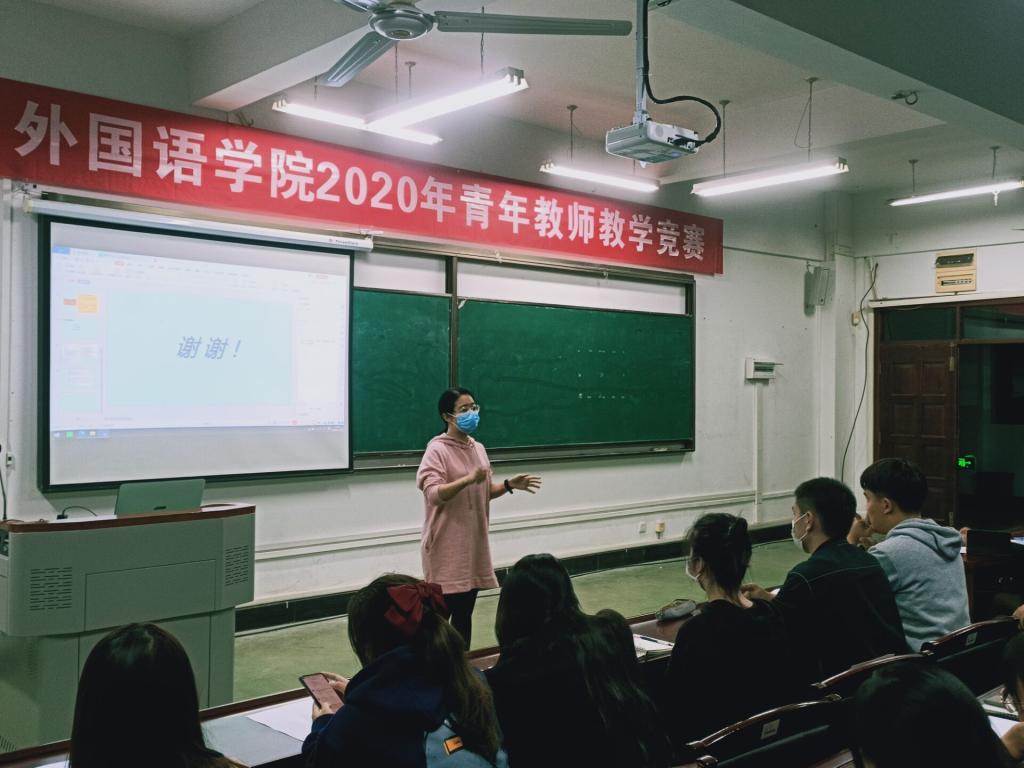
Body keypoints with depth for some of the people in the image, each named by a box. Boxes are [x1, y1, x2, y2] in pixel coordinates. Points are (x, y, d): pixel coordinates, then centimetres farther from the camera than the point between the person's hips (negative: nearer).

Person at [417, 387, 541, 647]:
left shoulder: (478, 449, 10)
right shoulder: (437, 450, -12)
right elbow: (433, 494, -23)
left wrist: (509, 485, 1)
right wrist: (467, 479, -35)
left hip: (473, 541, 7)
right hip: (448, 545, -7)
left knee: (465, 610, 13)